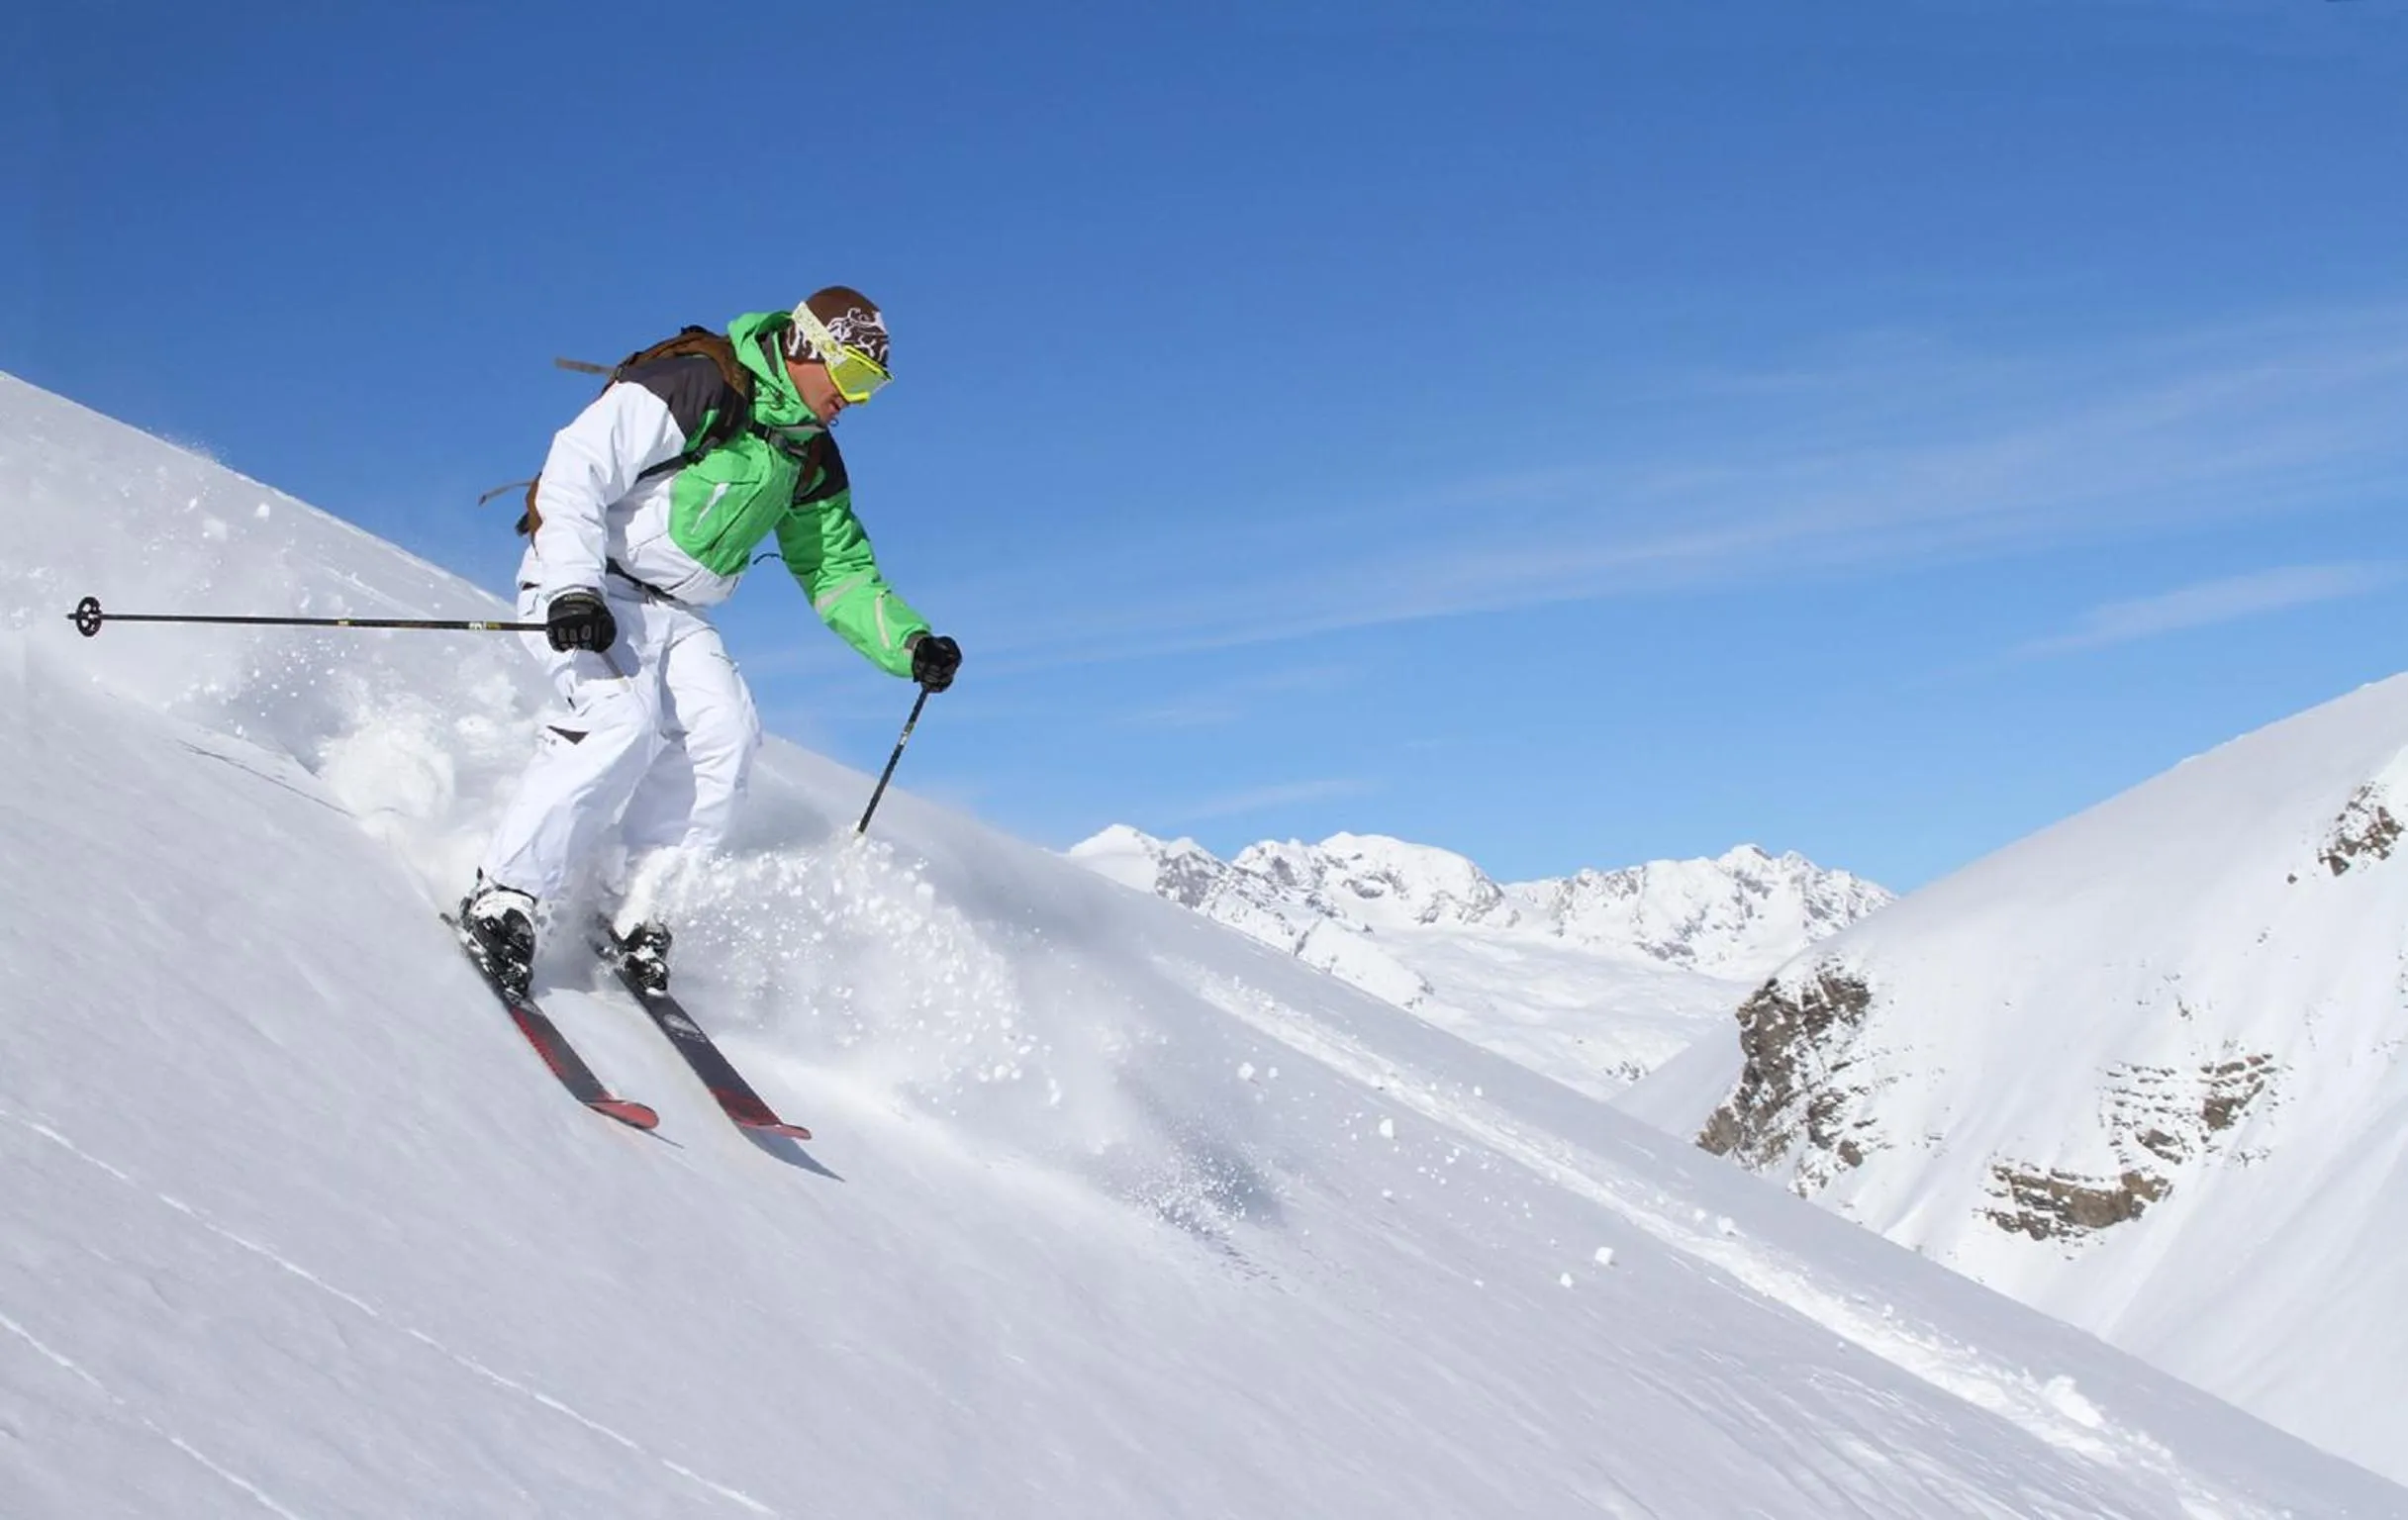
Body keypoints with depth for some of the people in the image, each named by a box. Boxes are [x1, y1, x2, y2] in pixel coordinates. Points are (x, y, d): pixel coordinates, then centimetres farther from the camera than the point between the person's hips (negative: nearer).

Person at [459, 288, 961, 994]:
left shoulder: (811, 461, 10)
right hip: (581, 585, -7)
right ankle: (505, 895, -21)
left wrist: (911, 645, -1)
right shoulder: (692, 386, -15)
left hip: (677, 613, 7)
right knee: (623, 720, -29)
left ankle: (635, 909, -8)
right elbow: (575, 468, -20)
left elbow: (840, 574, 15)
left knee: (726, 735, -15)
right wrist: (574, 587, -32)